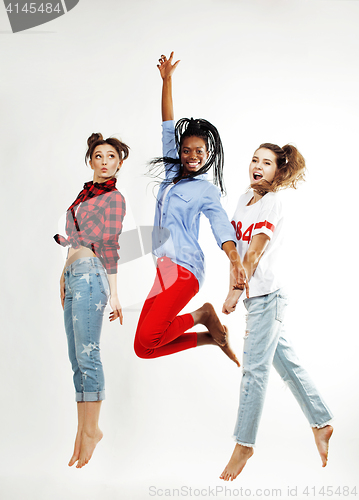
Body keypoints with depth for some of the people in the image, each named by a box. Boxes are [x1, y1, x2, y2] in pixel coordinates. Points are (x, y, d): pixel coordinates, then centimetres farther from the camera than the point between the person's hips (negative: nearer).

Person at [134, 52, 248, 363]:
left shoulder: (207, 190, 2)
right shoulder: (173, 173, 17)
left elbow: (222, 226, -11)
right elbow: (168, 128, 18)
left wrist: (236, 262, -30)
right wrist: (167, 80, 18)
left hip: (185, 268, -7)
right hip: (165, 268, 7)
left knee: (147, 339, -19)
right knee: (144, 348, 2)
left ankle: (203, 315, 3)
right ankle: (213, 337, 15)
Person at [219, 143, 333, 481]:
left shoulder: (271, 203, -11)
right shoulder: (245, 198, 13)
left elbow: (254, 254, -16)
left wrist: (233, 294, -16)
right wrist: (235, 290, 9)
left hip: (266, 294, -8)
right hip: (253, 294, 8)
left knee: (254, 368, -4)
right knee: (284, 359, 15)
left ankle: (244, 444, 6)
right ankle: (321, 424, 28)